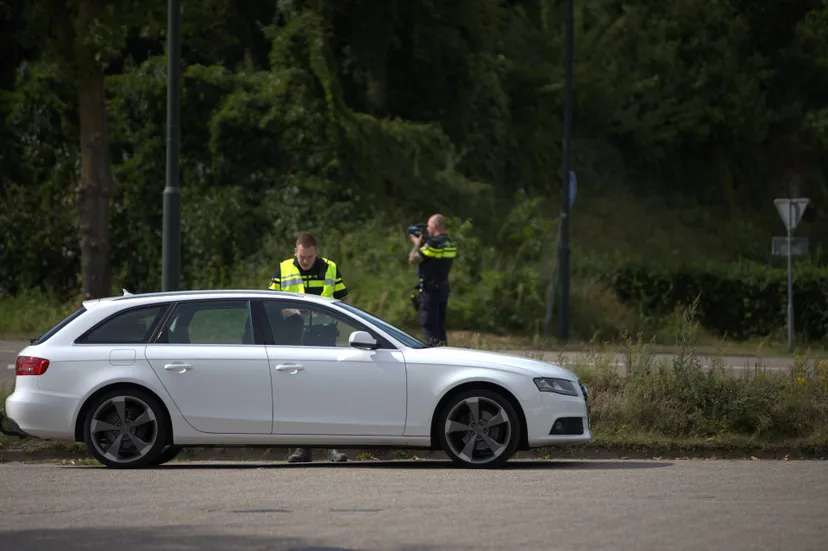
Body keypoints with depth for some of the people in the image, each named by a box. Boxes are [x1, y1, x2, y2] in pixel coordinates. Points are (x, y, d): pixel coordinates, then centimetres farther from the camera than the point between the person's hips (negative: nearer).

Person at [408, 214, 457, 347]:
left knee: (428, 325, -4)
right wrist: (423, 243, 13)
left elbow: (413, 259, -18)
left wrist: (418, 243, -1)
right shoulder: (450, 244, 8)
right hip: (444, 288, 9)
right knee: (440, 324, 16)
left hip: (430, 289, -9)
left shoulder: (434, 244, -20)